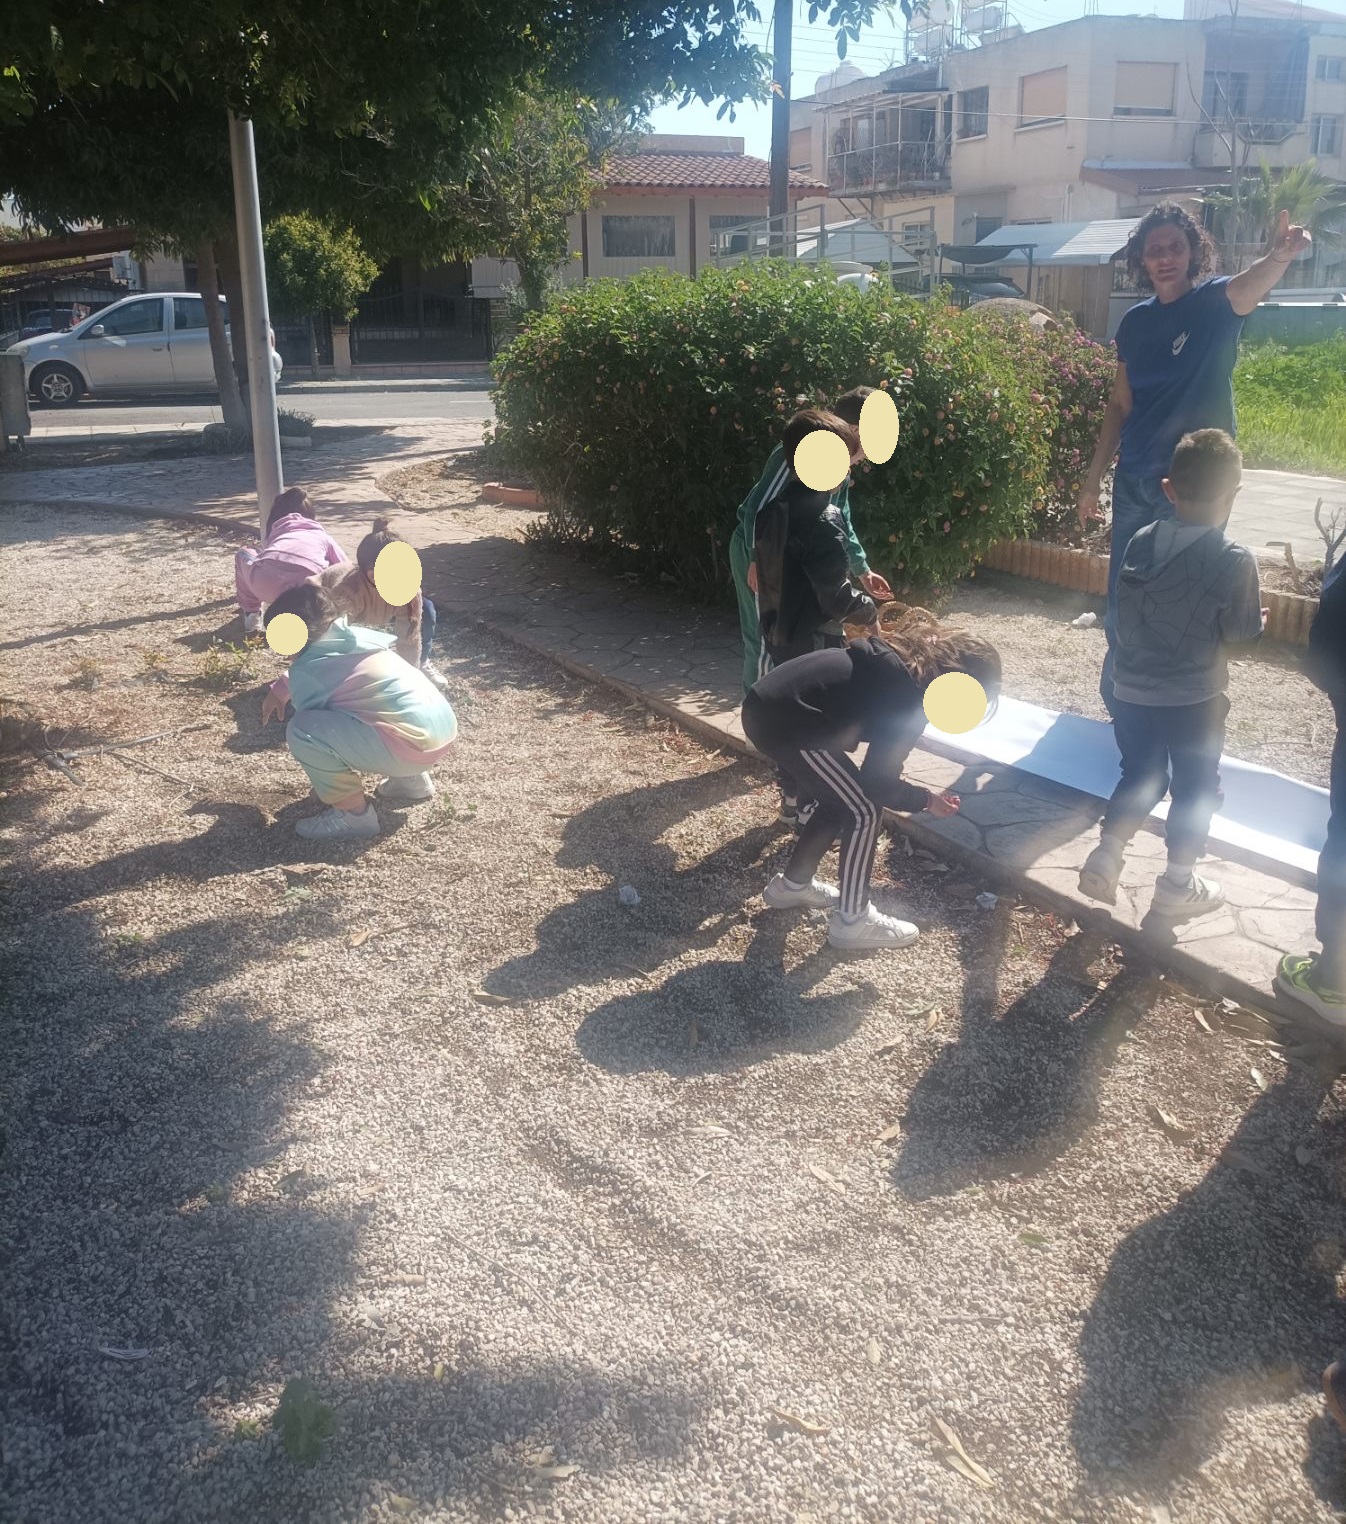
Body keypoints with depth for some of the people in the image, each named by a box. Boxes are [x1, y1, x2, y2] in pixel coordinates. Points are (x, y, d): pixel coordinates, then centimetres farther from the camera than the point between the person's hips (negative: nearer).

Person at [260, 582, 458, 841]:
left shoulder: (306, 669, -6)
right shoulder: (350, 635, 16)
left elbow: (309, 724, 7)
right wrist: (280, 689, 44)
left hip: (415, 742, -9)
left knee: (302, 730, -13)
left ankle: (354, 814, -1)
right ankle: (410, 780, 27)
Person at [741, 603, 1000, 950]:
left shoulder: (903, 656, 15)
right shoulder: (912, 698, -11)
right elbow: (877, 785, -7)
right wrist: (926, 800, 10)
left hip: (768, 703, 10)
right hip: (783, 720, -10)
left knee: (840, 801, 22)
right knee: (864, 811, 2)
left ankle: (791, 884, 37)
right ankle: (851, 921, 13)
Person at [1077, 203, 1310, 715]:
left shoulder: (1216, 302, -7)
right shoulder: (1135, 321, 5)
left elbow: (1252, 284, -32)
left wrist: (1280, 254, -55)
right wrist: (1094, 479, 10)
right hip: (1134, 481, 4)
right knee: (1122, 599, 12)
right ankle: (1117, 701, 29)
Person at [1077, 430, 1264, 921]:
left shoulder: (1140, 543, -3)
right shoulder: (1236, 560, -15)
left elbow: (1125, 615, 5)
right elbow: (1243, 636, -10)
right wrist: (1257, 621, 11)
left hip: (1132, 691, 4)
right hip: (1194, 699, -4)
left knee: (1140, 777, 21)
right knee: (1196, 788, 14)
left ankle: (1104, 858, 17)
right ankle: (1177, 885, 22)